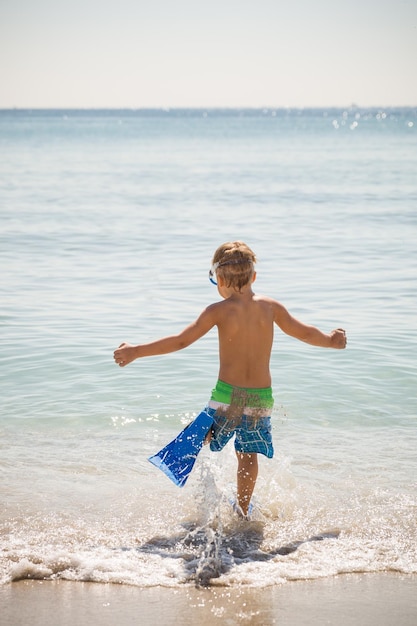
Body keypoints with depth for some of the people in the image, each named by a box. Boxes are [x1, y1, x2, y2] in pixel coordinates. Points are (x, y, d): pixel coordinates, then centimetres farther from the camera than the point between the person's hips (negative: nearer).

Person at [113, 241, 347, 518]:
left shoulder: (219, 311, -9)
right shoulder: (270, 307, 3)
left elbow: (181, 341, -12)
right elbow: (305, 332, 16)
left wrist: (136, 351, -8)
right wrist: (331, 340, 36)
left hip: (227, 396, -4)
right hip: (261, 396, 4)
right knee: (248, 455, 18)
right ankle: (242, 512, 28)